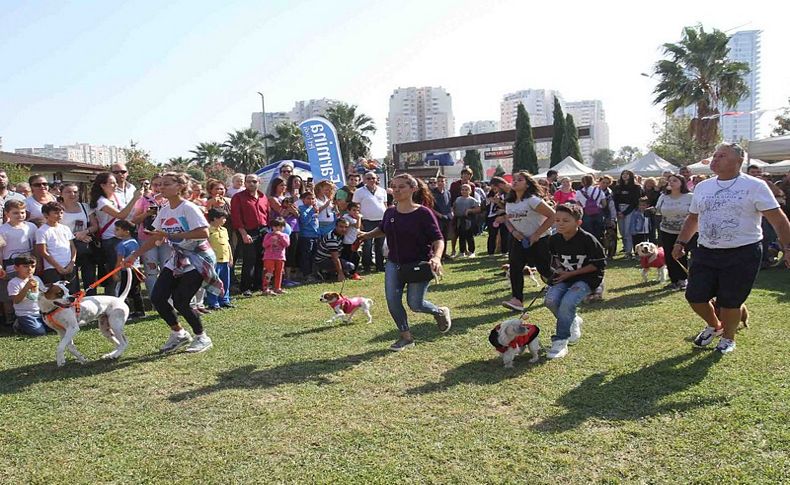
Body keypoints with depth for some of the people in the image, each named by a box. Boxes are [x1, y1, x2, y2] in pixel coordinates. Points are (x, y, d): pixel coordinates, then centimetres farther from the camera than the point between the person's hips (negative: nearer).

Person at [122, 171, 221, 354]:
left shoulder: (189, 208, -16)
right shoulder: (164, 210, 7)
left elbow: (203, 232, -26)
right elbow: (155, 238, 12)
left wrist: (172, 235, -23)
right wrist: (134, 256, 6)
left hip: (197, 259, -8)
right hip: (178, 259, 8)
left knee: (180, 301, -13)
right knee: (157, 298, -1)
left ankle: (202, 338, 8)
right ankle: (178, 334, 20)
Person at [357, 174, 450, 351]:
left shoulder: (423, 213, -16)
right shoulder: (390, 212, 0)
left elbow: (438, 239, -18)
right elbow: (382, 230, 22)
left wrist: (437, 257, -36)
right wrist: (367, 235, 6)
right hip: (394, 264, 5)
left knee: (415, 304, -7)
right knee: (392, 301, -3)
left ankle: (440, 312, 27)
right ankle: (406, 337, 17)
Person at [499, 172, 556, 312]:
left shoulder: (532, 200, -17)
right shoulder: (509, 202, 5)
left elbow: (552, 216, -20)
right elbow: (507, 218, 19)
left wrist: (537, 234, -20)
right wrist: (513, 231, -4)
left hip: (538, 241, -6)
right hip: (518, 240, 6)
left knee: (544, 269, 2)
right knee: (515, 267, -10)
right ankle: (517, 300, -11)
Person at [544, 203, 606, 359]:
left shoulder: (587, 239, -18)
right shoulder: (554, 240, -2)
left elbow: (599, 264, -11)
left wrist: (571, 273, -14)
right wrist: (559, 269, -2)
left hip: (586, 278, -5)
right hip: (564, 277, 5)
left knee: (567, 302, -28)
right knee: (550, 300, -19)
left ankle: (561, 342, -12)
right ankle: (573, 321, 12)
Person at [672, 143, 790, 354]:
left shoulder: (754, 186, -6)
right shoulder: (702, 187, 9)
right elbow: (692, 218, 19)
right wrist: (681, 243, 13)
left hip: (742, 255, -5)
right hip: (706, 253, 5)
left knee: (729, 302, 1)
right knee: (695, 296, 5)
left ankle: (728, 338, 29)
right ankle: (714, 325, 36)